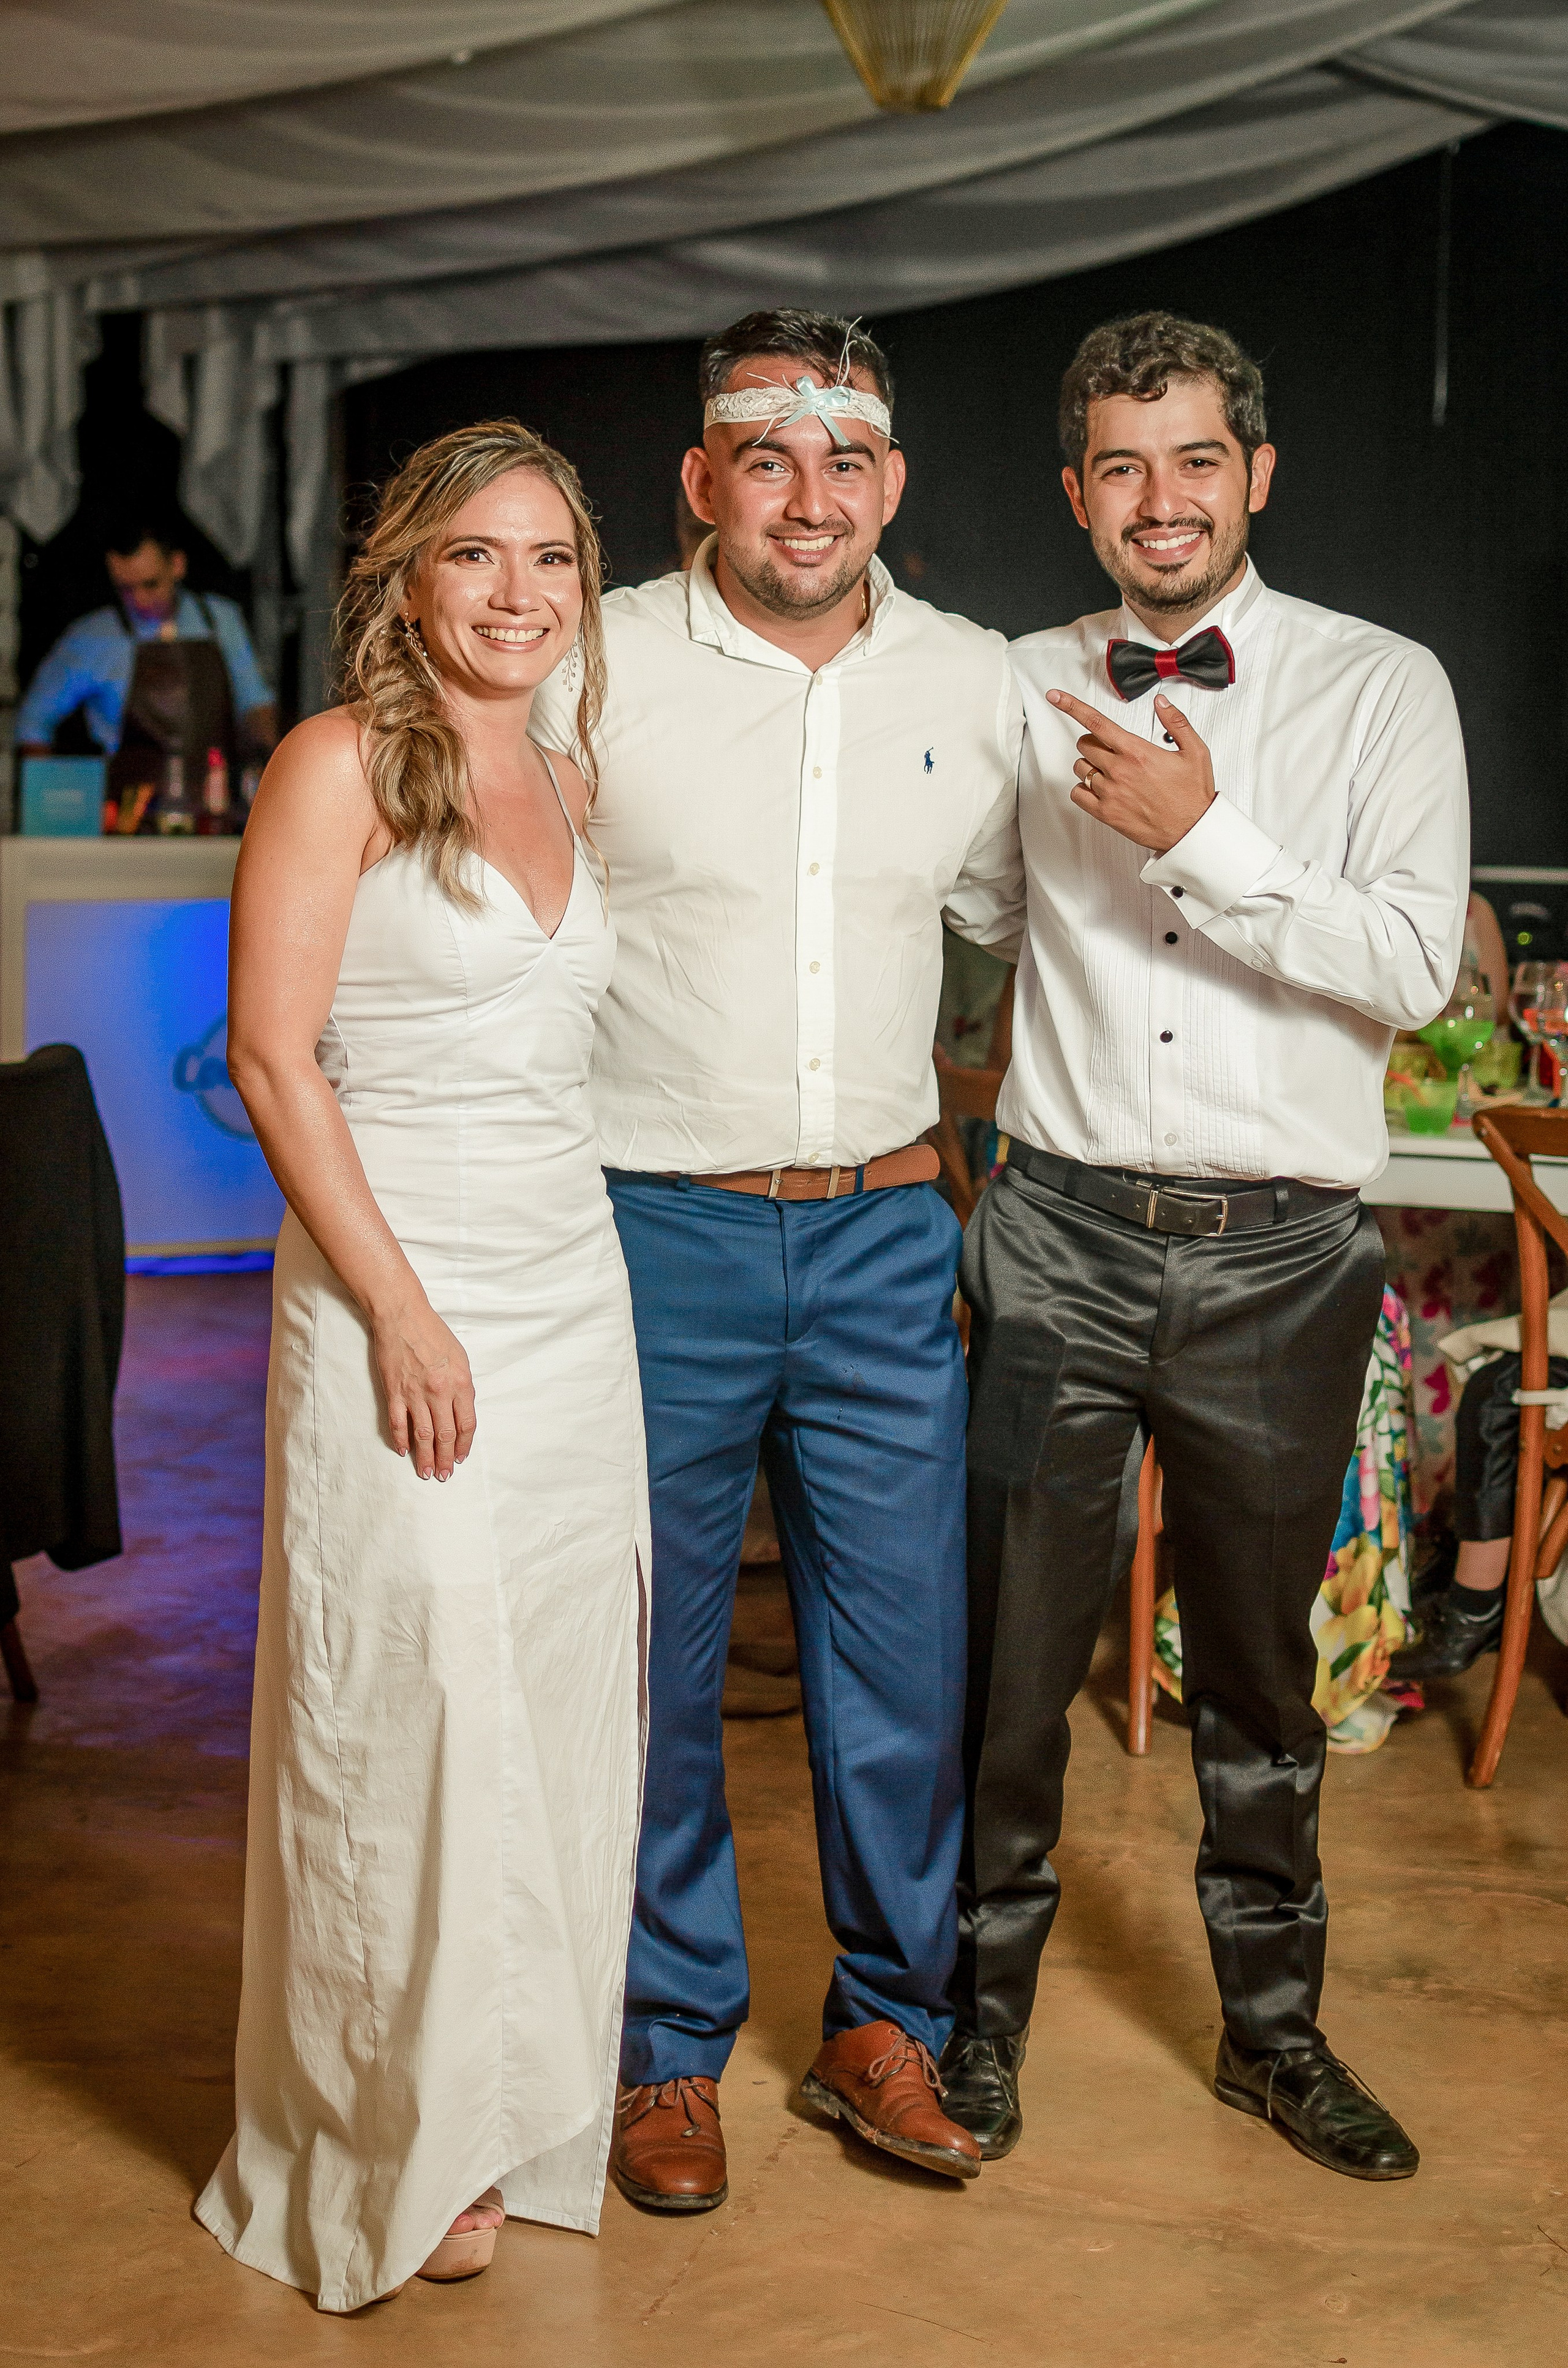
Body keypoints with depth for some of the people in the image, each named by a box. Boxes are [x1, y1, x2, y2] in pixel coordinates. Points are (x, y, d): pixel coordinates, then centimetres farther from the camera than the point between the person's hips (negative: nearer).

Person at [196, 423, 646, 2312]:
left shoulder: (570, 788, 12)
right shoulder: (340, 764, -8)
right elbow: (272, 1054, -13)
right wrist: (402, 1310, -16)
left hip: (573, 1286, 7)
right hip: (399, 1296, -7)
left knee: (557, 1700, 11)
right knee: (410, 1708, 0)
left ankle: (521, 2103, 27)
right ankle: (394, 2153, 17)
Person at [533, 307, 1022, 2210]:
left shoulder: (975, 683, 5)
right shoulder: (590, 667, -5)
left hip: (886, 1234, 3)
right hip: (654, 1237, -3)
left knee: (903, 1660, 8)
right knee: (650, 1662, 7)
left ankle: (884, 2022, 28)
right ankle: (672, 2042, 25)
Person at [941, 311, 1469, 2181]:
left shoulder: (1381, 689, 0)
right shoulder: (1020, 691, 5)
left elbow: (1416, 967, -10)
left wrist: (1204, 834, -17)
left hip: (1280, 1250, 0)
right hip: (1063, 1233, 1)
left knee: (1258, 1668, 14)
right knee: (1008, 1653, 4)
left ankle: (1273, 2026, 31)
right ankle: (983, 2010, 23)